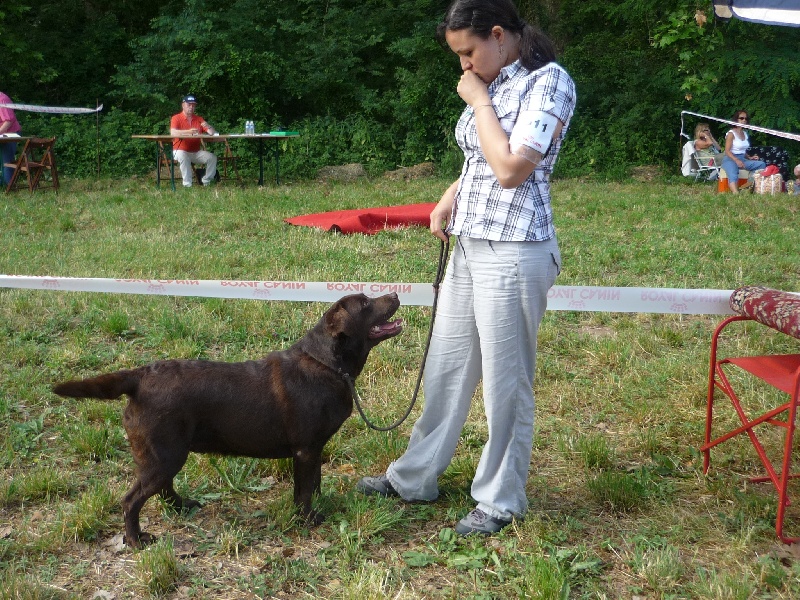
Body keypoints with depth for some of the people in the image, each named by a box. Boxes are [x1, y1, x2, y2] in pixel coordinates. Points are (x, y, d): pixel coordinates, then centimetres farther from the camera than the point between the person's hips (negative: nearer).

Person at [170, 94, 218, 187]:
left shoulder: (199, 119, 10)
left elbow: (213, 133, 3)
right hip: (181, 151, -4)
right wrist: (189, 132, -33)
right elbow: (173, 133, -20)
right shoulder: (176, 118, -1)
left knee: (212, 157, -18)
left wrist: (208, 127, -20)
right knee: (183, 157, -37)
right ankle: (187, 184, -33)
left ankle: (206, 182, -8)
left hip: (197, 152, 4)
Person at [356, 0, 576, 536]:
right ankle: (415, 477, 32)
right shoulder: (494, 83, 12)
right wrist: (449, 199, 5)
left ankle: (500, 500, 21)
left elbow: (510, 169, -21)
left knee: (505, 382, 4)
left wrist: (479, 101, -11)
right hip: (468, 246, 8)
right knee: (445, 367, 17)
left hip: (512, 253, -8)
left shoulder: (548, 81, -12)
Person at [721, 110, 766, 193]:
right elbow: (727, 151, -12)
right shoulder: (731, 134, -5)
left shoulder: (745, 134, 17)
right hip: (730, 159, -8)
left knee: (762, 164, -7)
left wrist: (750, 157, 7)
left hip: (743, 159, 8)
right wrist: (736, 160, -26)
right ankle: (736, 194, -61)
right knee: (733, 176, -37)